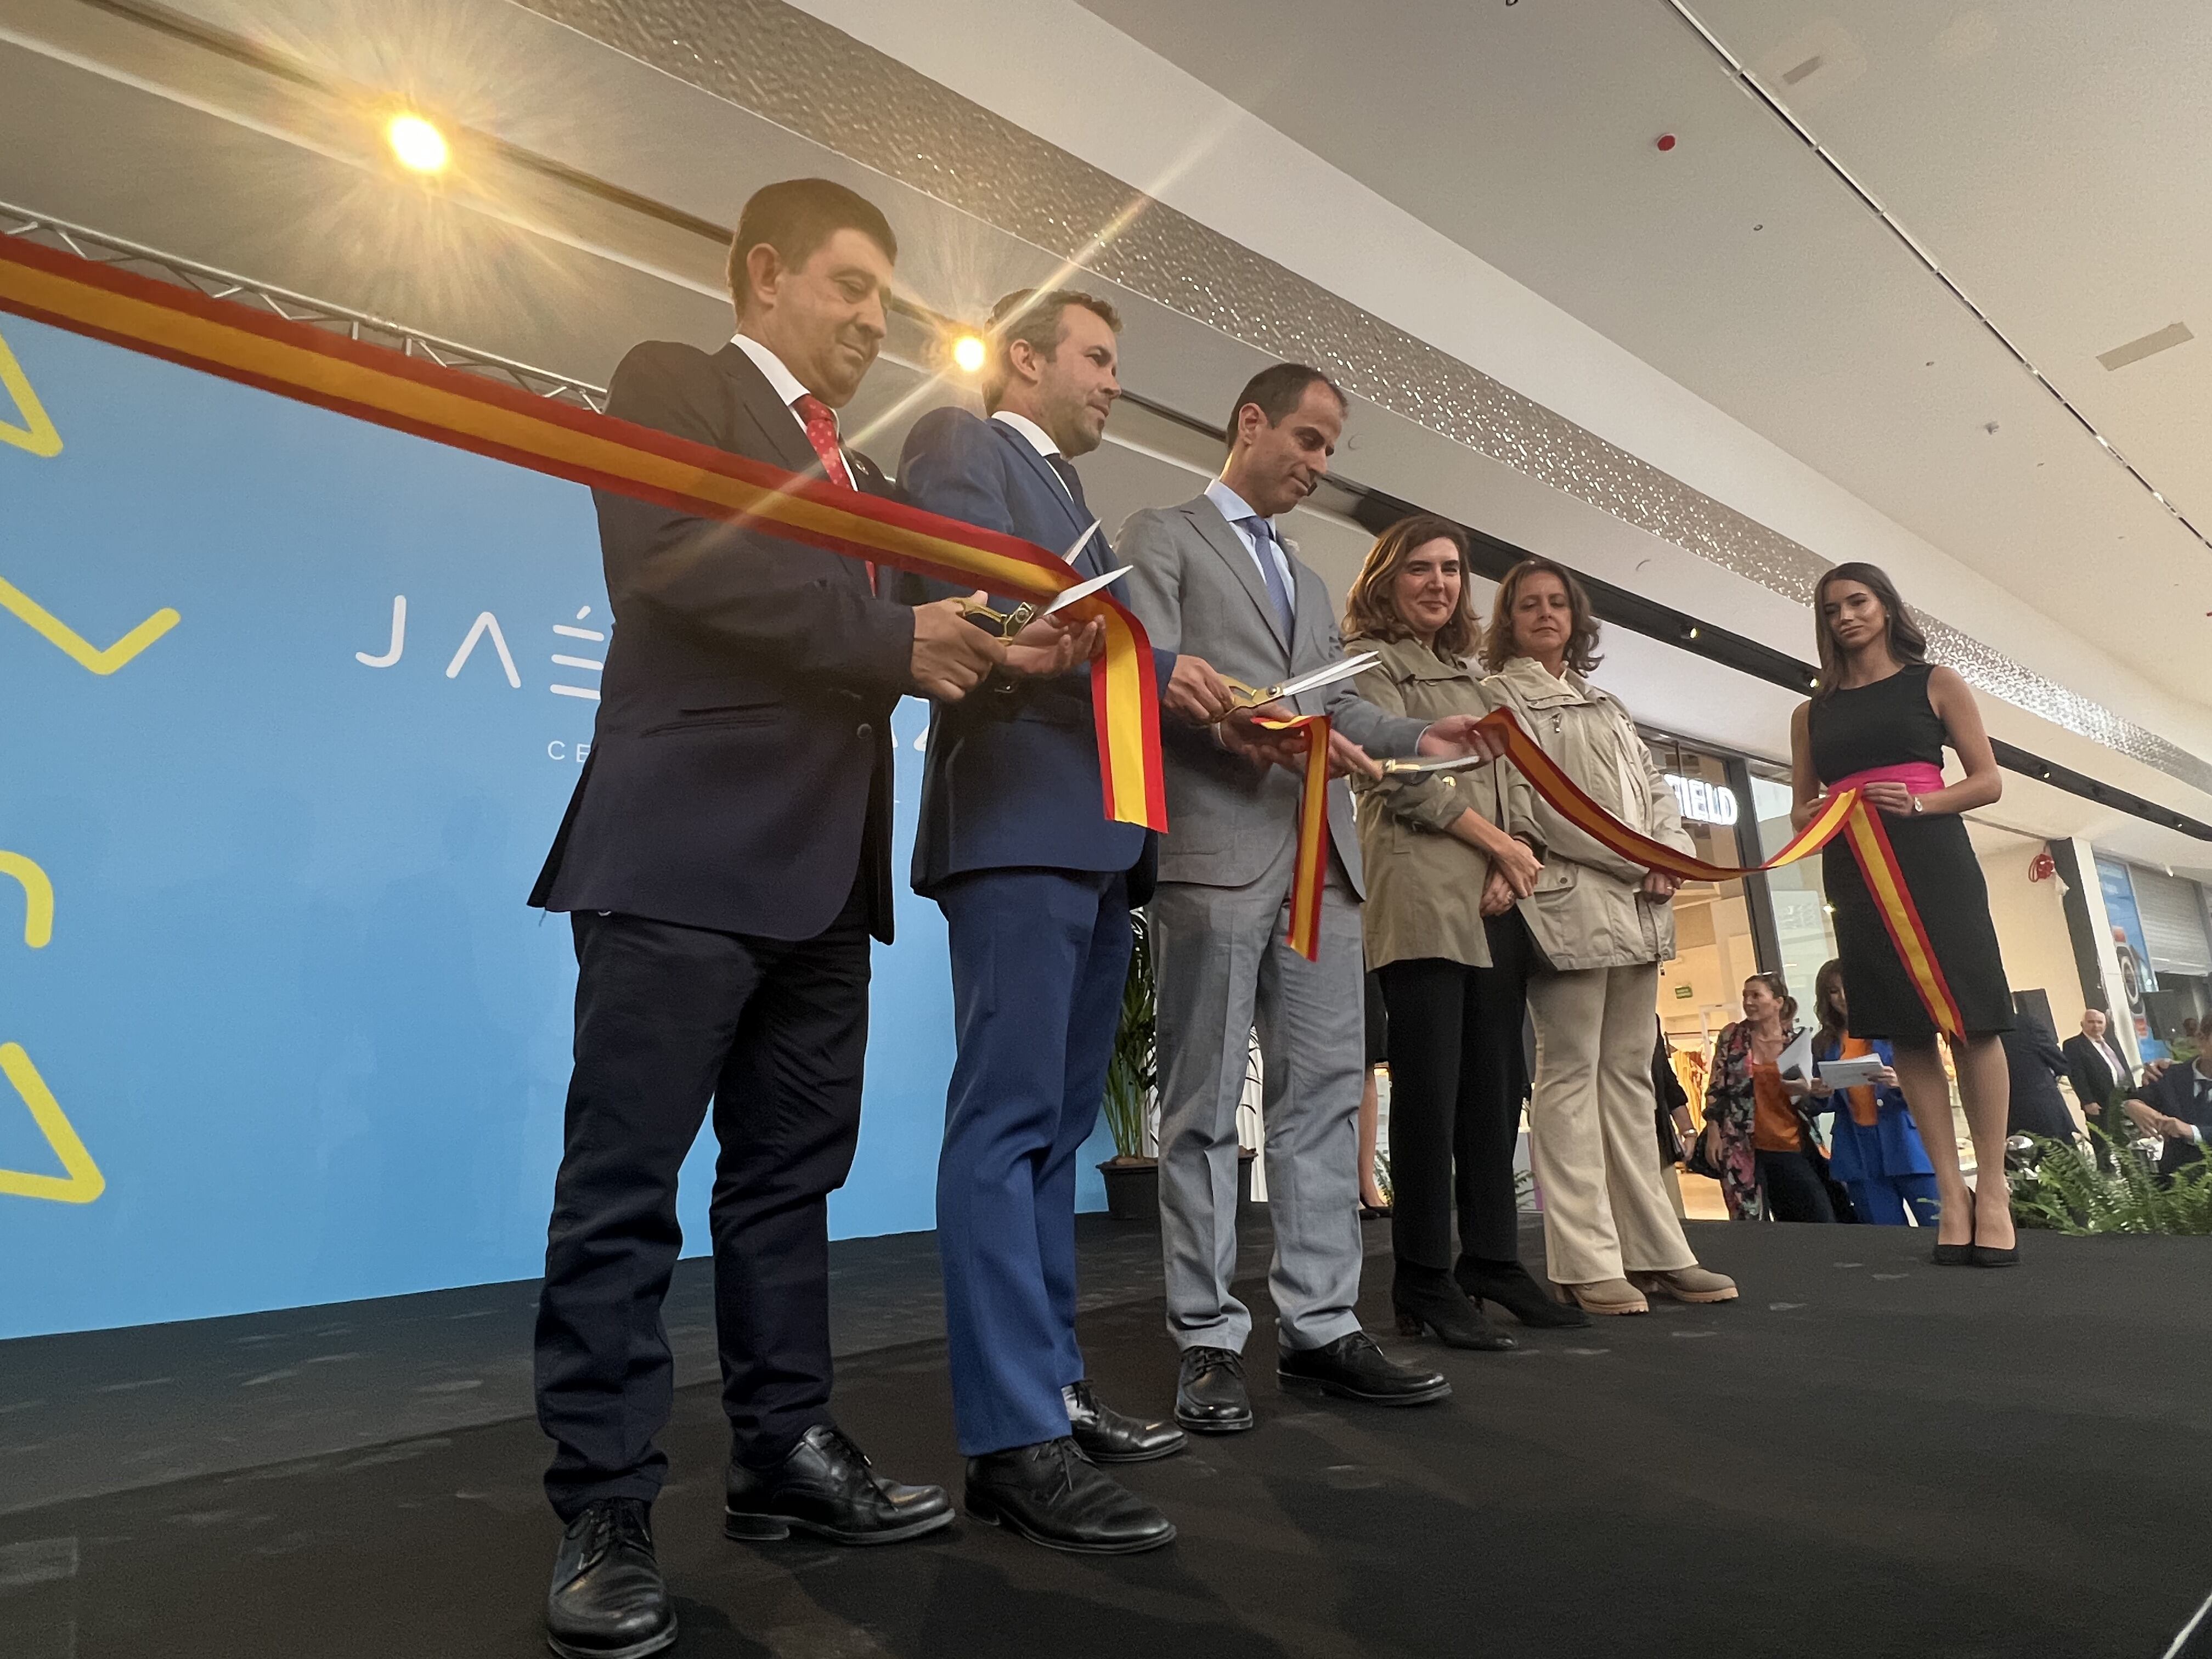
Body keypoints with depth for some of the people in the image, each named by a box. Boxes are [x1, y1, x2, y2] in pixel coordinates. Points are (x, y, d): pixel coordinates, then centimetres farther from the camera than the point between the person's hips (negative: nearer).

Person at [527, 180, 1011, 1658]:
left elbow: (869, 639, 19)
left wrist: (969, 644, -1)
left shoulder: (860, 470, 26)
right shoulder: (675, 383, 4)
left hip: (822, 869, 8)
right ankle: (606, 1508, 12)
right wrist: (896, 640, -13)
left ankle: (785, 1454, 24)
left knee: (792, 1174, 12)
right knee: (627, 1182, 0)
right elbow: (677, 556, -15)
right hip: (686, 851, -7)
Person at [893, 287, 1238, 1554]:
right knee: (1009, 1121, -10)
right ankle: (1014, 1439, -5)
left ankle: (1055, 1388, 19)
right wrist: (1151, 669, -12)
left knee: (1059, 1125, 10)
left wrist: (1193, 699, 6)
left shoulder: (1073, 497, 31)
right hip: (1018, 820, -9)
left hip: (1101, 832, 9)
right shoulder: (962, 448, 5)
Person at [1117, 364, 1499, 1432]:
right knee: (1204, 1105, -2)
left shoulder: (1309, 581, 30)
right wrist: (1250, 729, -21)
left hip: (1321, 852, 7)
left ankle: (1319, 1326, 12)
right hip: (1215, 848, -7)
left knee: (1324, 1095, 4)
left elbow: (1334, 704, 25)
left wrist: (1419, 737, 8)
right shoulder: (1161, 537, 8)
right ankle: (1208, 1340, 7)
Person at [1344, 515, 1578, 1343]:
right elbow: (1402, 773, -8)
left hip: (1493, 900, 8)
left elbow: (1490, 776, 23)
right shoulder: (1369, 659, 3)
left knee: (1495, 1088, 7)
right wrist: (1501, 844, -6)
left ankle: (1492, 1261, 16)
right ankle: (1424, 1282, 1)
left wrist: (1511, 869, 5)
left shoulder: (1464, 674, 25)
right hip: (1423, 897, -7)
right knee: (1429, 1091, -7)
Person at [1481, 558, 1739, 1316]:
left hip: (1637, 905, 7)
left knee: (1629, 1074, 7)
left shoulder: (1607, 705, 26)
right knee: (1571, 1074, -7)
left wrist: (1671, 853, -2)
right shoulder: (1498, 697, 3)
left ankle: (1654, 1251, 11)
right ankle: (1586, 1262, -6)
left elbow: (1655, 787, 20)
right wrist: (1638, 864, -10)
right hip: (1565, 899, -7)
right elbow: (1536, 800, -9)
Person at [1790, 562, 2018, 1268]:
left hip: (1934, 862, -2)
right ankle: (1951, 1192, 6)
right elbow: (1802, 813, 14)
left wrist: (1919, 803, -14)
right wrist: (1821, 812, -9)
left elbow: (1988, 781, 3)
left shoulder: (1935, 683, 9)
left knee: (1971, 1020, -6)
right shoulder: (1812, 712, 15)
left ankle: (1993, 1189, 1)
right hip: (1855, 875, 2)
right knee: (1906, 1031, 2)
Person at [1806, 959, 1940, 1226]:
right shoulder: (1824, 1043, 8)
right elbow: (1824, 1104, 14)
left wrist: (1900, 1083, -23)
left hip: (1905, 1143, -3)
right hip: (1858, 1154, 3)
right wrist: (1819, 1095, -8)